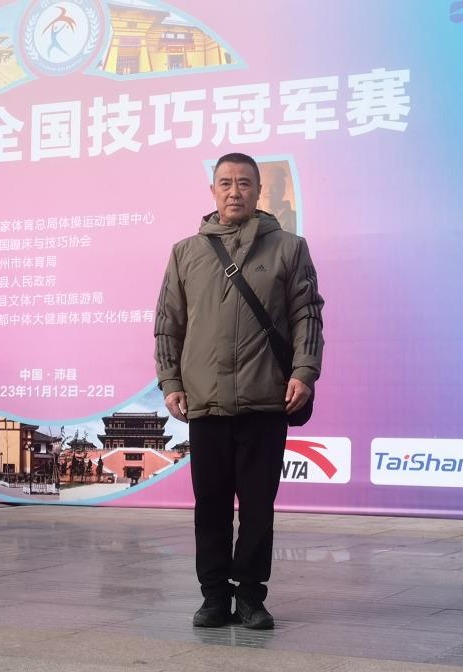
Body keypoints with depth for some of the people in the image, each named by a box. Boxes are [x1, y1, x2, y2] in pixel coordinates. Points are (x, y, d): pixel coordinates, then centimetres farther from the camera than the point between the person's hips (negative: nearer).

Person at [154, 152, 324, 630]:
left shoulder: (288, 249, 6)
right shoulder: (186, 253, 12)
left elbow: (307, 315, 3)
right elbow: (168, 324, 12)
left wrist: (304, 371, -9)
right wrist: (170, 382, 4)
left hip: (266, 403, -2)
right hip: (205, 403, 2)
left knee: (258, 506, 3)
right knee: (211, 506, 6)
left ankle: (251, 596, 13)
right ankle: (215, 596, 16)